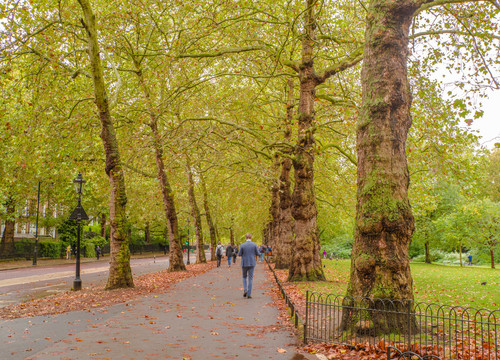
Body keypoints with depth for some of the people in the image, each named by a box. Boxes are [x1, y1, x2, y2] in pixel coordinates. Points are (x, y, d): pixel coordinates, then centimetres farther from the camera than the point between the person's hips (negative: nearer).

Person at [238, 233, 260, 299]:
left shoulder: (242, 245, -7)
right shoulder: (254, 244, -6)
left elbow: (239, 254, -2)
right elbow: (258, 254, -1)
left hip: (244, 263, 0)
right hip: (252, 263, 0)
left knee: (244, 277, 19)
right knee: (250, 278, 5)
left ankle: (245, 290, -1)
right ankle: (249, 294, 0)